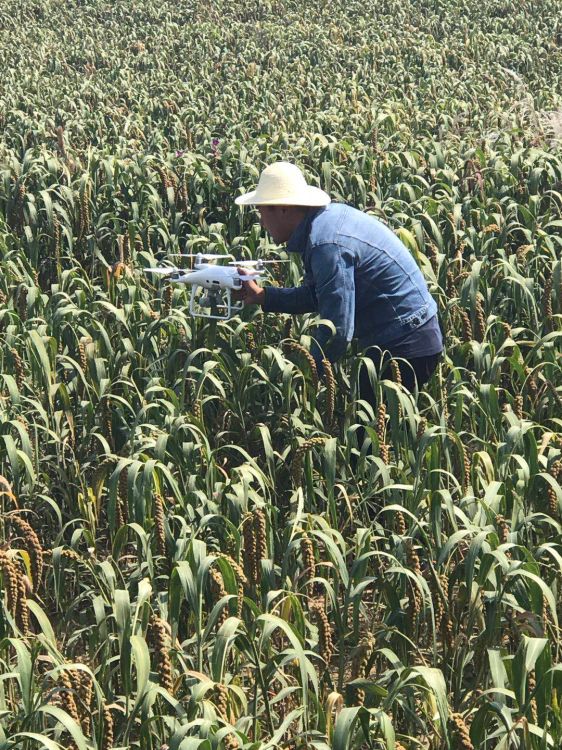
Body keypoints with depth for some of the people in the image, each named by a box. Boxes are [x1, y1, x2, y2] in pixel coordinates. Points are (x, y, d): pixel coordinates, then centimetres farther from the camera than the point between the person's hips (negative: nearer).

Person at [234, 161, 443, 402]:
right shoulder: (328, 216, 6)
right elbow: (320, 295, 16)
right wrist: (263, 296, 10)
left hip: (404, 345, -10)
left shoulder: (327, 246, -24)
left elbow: (336, 331, -25)